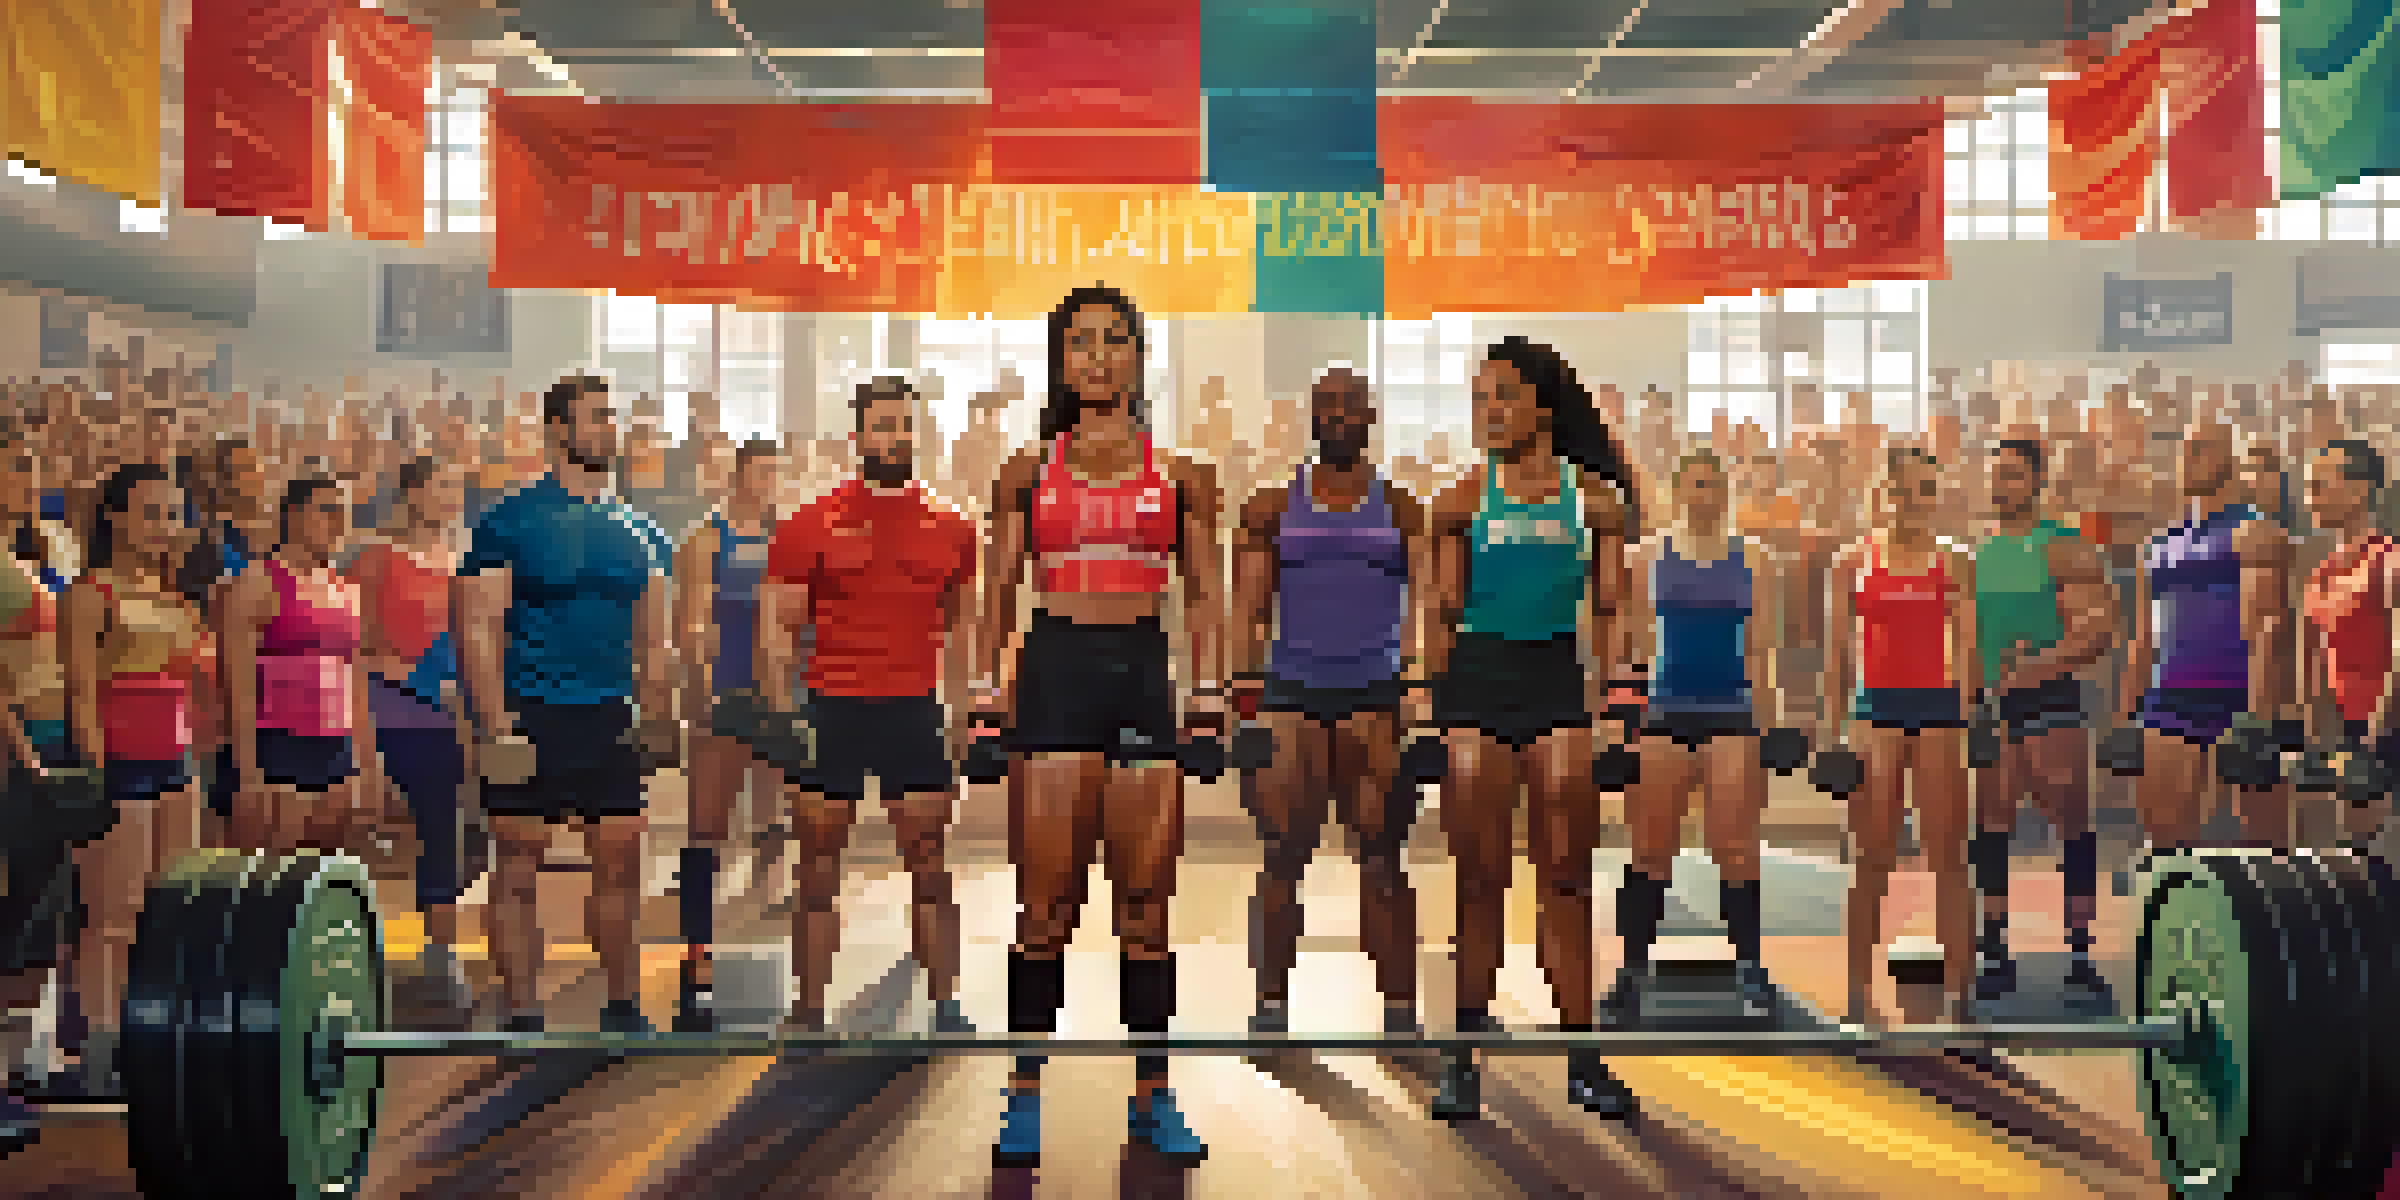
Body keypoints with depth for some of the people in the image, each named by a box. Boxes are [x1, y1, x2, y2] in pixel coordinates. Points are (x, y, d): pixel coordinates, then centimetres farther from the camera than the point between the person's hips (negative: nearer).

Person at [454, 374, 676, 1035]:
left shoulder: (636, 529, 10)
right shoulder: (512, 520, -5)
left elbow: (653, 636, 15)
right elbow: (476, 627, -9)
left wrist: (660, 718, 7)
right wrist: (495, 724, -16)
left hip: (612, 720, 5)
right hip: (531, 719, -5)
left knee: (620, 866, 8)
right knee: (518, 870, 2)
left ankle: (623, 1005, 19)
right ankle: (523, 1013, 10)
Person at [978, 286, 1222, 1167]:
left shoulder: (1179, 471, 10)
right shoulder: (1029, 469, 10)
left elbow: (1205, 591, 10)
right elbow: (999, 587, 11)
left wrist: (1209, 686, 1)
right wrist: (985, 680, 2)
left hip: (1145, 670, 1)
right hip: (1054, 666, 0)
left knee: (1147, 904, 3)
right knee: (1045, 903, -1)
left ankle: (1152, 1095, 12)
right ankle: (1026, 1092, 9)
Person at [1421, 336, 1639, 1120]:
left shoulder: (1594, 500, 4)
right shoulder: (1465, 499, 4)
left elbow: (1607, 611, 7)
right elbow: (1444, 609, 7)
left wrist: (1606, 690, -4)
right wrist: (1431, 694, 2)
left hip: (1558, 680, 0)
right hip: (1477, 678, 0)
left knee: (1566, 879, 2)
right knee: (1479, 879, 3)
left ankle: (1581, 1059, 10)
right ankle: (1466, 1054, 12)